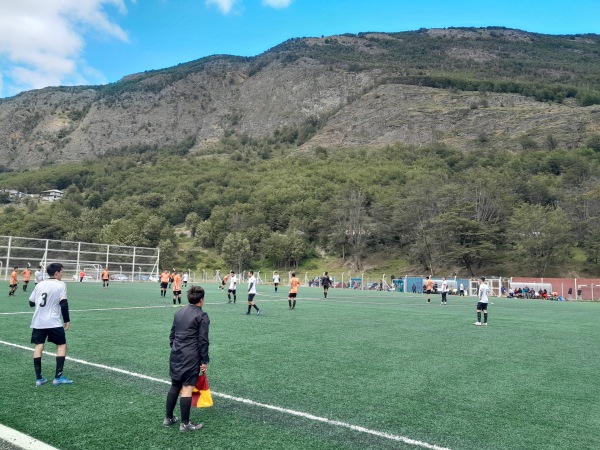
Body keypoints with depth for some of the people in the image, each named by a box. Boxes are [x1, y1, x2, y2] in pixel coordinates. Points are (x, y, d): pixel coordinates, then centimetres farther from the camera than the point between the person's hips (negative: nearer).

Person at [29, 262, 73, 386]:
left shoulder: (40, 284, 10)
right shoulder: (60, 285, -7)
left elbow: (31, 303, 15)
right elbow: (63, 304, -13)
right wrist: (67, 320, -5)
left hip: (38, 322, 5)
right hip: (53, 322, -5)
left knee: (39, 346, 7)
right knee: (62, 345, 6)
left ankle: (39, 379, 6)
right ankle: (58, 377, 2)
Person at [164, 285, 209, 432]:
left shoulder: (178, 313, 12)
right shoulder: (202, 316, -10)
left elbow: (172, 335, 17)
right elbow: (203, 341, -11)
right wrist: (204, 361, -5)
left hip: (175, 355, 7)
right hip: (191, 357, -7)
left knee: (175, 386, 18)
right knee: (187, 389, 0)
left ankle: (168, 418, 28)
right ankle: (185, 424, 8)